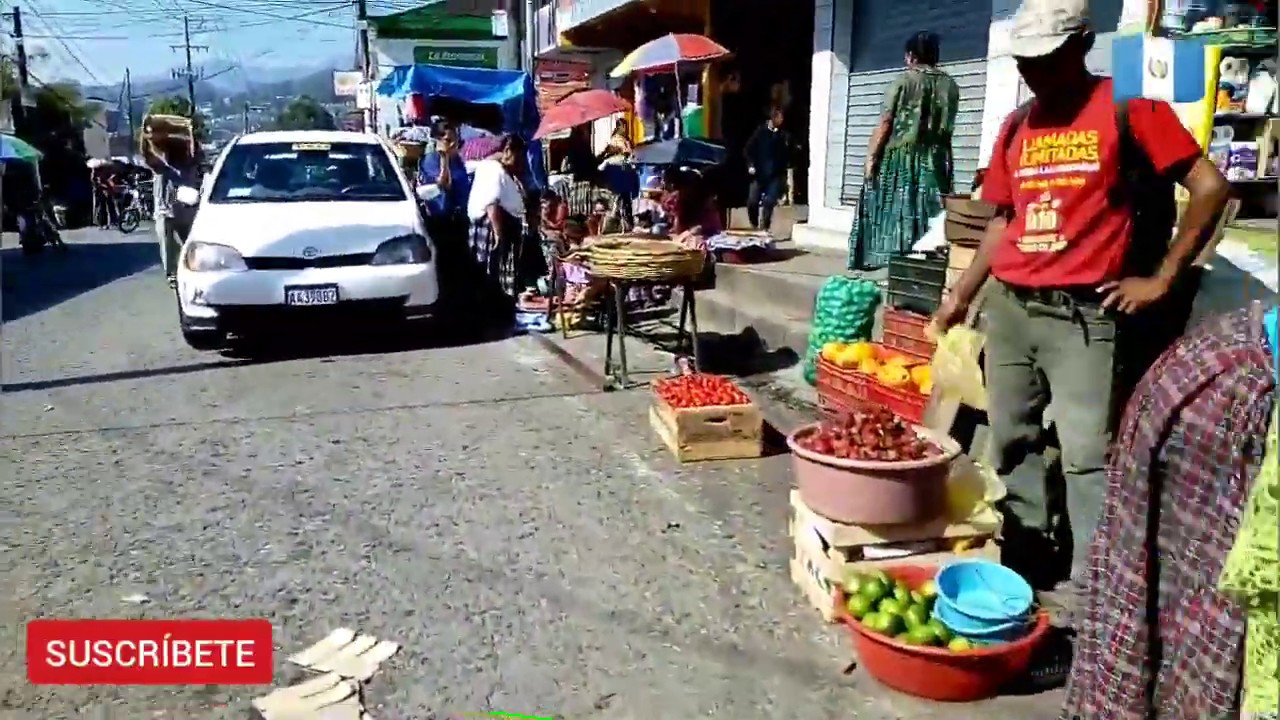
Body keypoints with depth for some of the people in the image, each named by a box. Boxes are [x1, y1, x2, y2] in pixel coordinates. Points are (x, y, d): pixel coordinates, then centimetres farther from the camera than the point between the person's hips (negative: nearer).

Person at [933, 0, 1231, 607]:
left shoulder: (1128, 108, -3)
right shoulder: (1016, 126, 14)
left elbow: (1209, 186, -4)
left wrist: (1163, 279, -6)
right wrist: (963, 293, 16)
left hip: (1083, 313, -6)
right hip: (1008, 307, 6)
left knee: (1086, 453, -7)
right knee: (1010, 442, 10)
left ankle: (1087, 585, 2)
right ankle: (1027, 559, 24)